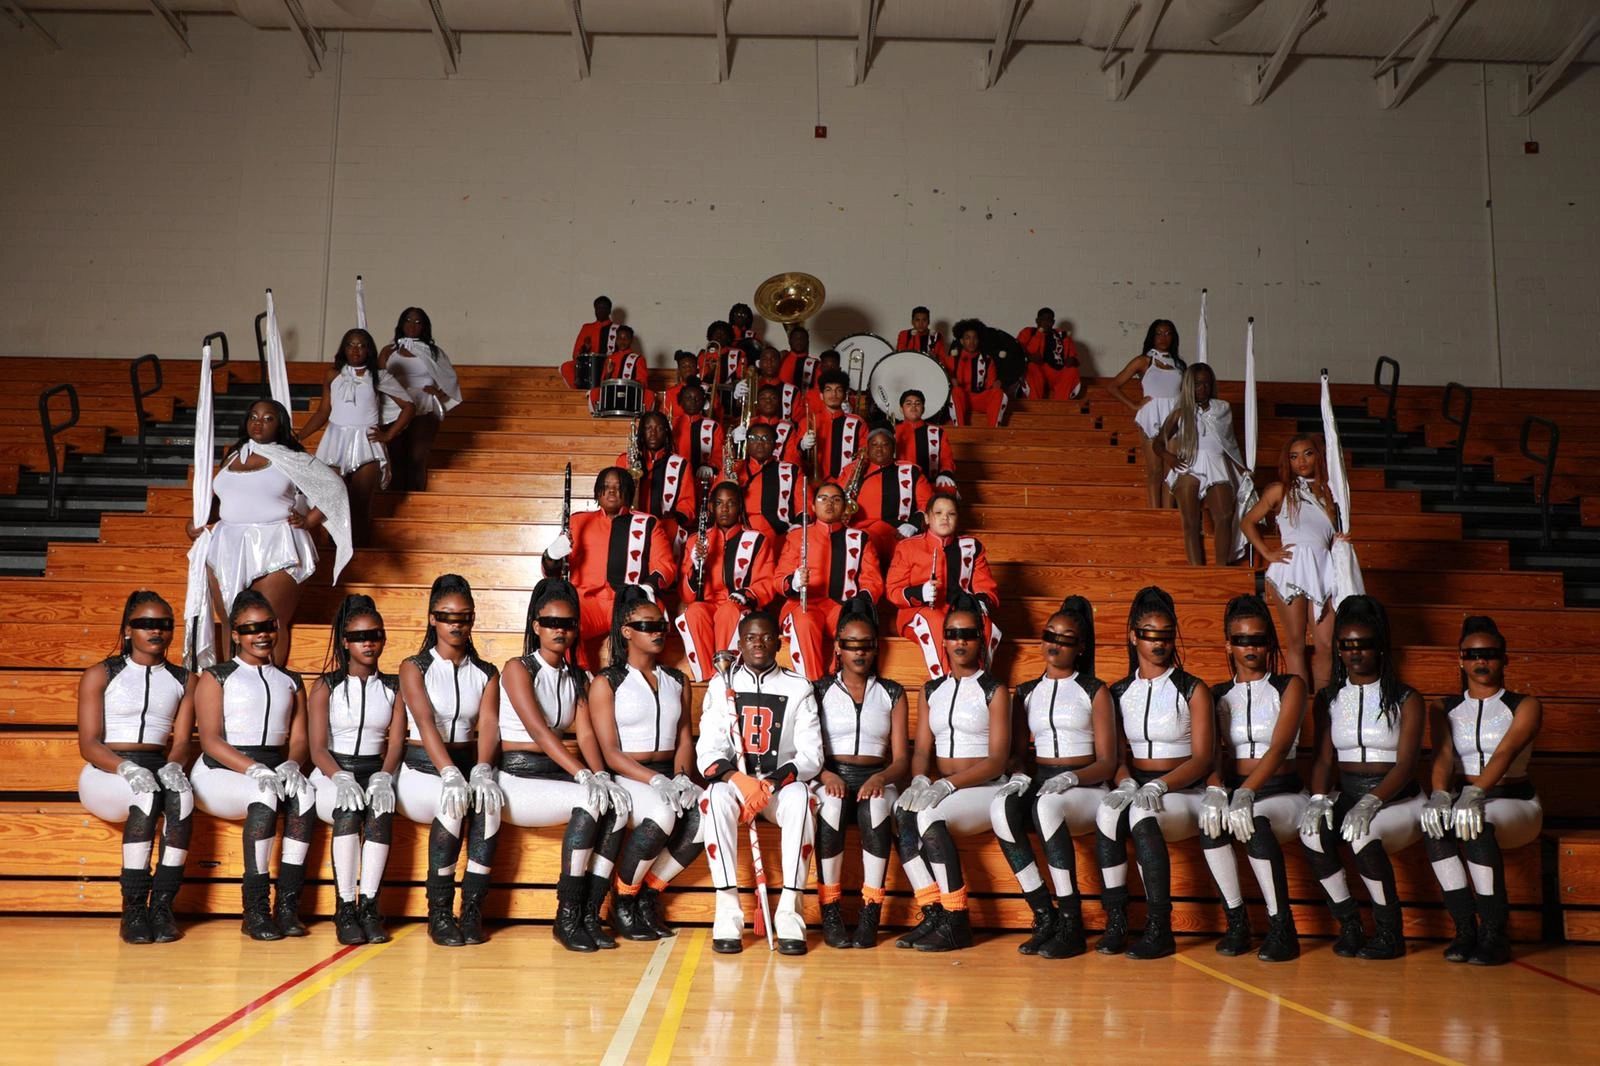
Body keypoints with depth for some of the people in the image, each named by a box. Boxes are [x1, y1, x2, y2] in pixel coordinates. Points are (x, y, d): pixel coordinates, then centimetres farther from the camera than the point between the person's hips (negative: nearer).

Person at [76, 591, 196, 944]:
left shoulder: (184, 681, 14)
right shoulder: (99, 675, 5)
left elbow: (182, 741, 6)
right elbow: (88, 744, -4)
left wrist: (172, 766, -19)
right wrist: (126, 768, -24)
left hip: (158, 768, 2)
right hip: (105, 772, -2)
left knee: (182, 793, -35)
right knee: (147, 793, -37)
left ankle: (162, 905, -34)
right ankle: (133, 909, -33)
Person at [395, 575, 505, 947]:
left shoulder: (486, 674, 10)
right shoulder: (414, 668, 0)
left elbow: (488, 724, -6)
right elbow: (425, 723, -17)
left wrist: (481, 770, -28)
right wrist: (449, 773, -34)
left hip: (469, 766, 3)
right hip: (422, 769, -2)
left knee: (489, 800, -31)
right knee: (452, 803, -34)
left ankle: (473, 909, -25)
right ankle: (439, 912, -22)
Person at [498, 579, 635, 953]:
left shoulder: (577, 678, 14)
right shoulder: (518, 669, -5)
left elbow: (586, 733, 1)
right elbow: (538, 730, -19)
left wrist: (601, 774, -19)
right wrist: (582, 775, -30)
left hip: (557, 776, 6)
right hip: (518, 777, -6)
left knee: (617, 803, -21)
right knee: (589, 802, -30)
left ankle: (590, 913, -18)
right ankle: (567, 918, -21)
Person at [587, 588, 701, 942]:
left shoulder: (677, 681, 16)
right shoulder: (606, 683, -1)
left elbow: (684, 740, 11)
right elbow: (610, 753, -8)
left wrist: (681, 777, -10)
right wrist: (656, 780, -22)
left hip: (669, 777, 5)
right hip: (624, 778, -5)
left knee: (704, 813, -27)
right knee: (662, 815, -36)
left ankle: (649, 895, -6)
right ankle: (623, 903, -10)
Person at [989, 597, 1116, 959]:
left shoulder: (1095, 691, 6)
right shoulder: (1026, 693, 18)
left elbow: (1107, 762, 0)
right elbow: (1019, 751, 15)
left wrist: (1070, 778, -19)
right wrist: (1018, 776, -9)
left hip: (1085, 790, -3)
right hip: (1038, 785, 3)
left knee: (1046, 805, -39)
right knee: (1000, 805, -33)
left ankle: (1071, 925, -31)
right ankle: (1044, 916, -27)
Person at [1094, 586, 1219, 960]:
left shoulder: (1193, 690, 4)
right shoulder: (1119, 692, 13)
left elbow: (1201, 759, -3)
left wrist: (1158, 786, -19)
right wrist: (1126, 783, -15)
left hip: (1182, 792, -3)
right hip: (1137, 787, 3)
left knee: (1142, 814, -36)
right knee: (1107, 813, -32)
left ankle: (1160, 929, -30)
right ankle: (1116, 921, -27)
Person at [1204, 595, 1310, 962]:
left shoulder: (1289, 686, 4)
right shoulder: (1218, 694, 13)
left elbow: (1280, 747, -12)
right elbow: (1211, 750, -3)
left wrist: (1246, 793, -30)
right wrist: (1215, 791, -27)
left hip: (1282, 793, -2)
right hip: (1234, 790, 2)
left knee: (1256, 823, -36)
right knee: (1210, 820, -32)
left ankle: (1282, 927, -21)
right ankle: (1236, 921, -20)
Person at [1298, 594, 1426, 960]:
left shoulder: (1405, 700, 1)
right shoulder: (1328, 700, 12)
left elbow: (1405, 764, -10)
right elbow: (1324, 758, 3)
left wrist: (1371, 802, -28)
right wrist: (1319, 798, -19)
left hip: (1398, 800, -3)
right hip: (1346, 796, 3)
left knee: (1362, 834, -35)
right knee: (1311, 830, -30)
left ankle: (1389, 931, -15)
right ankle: (1348, 922, -13)